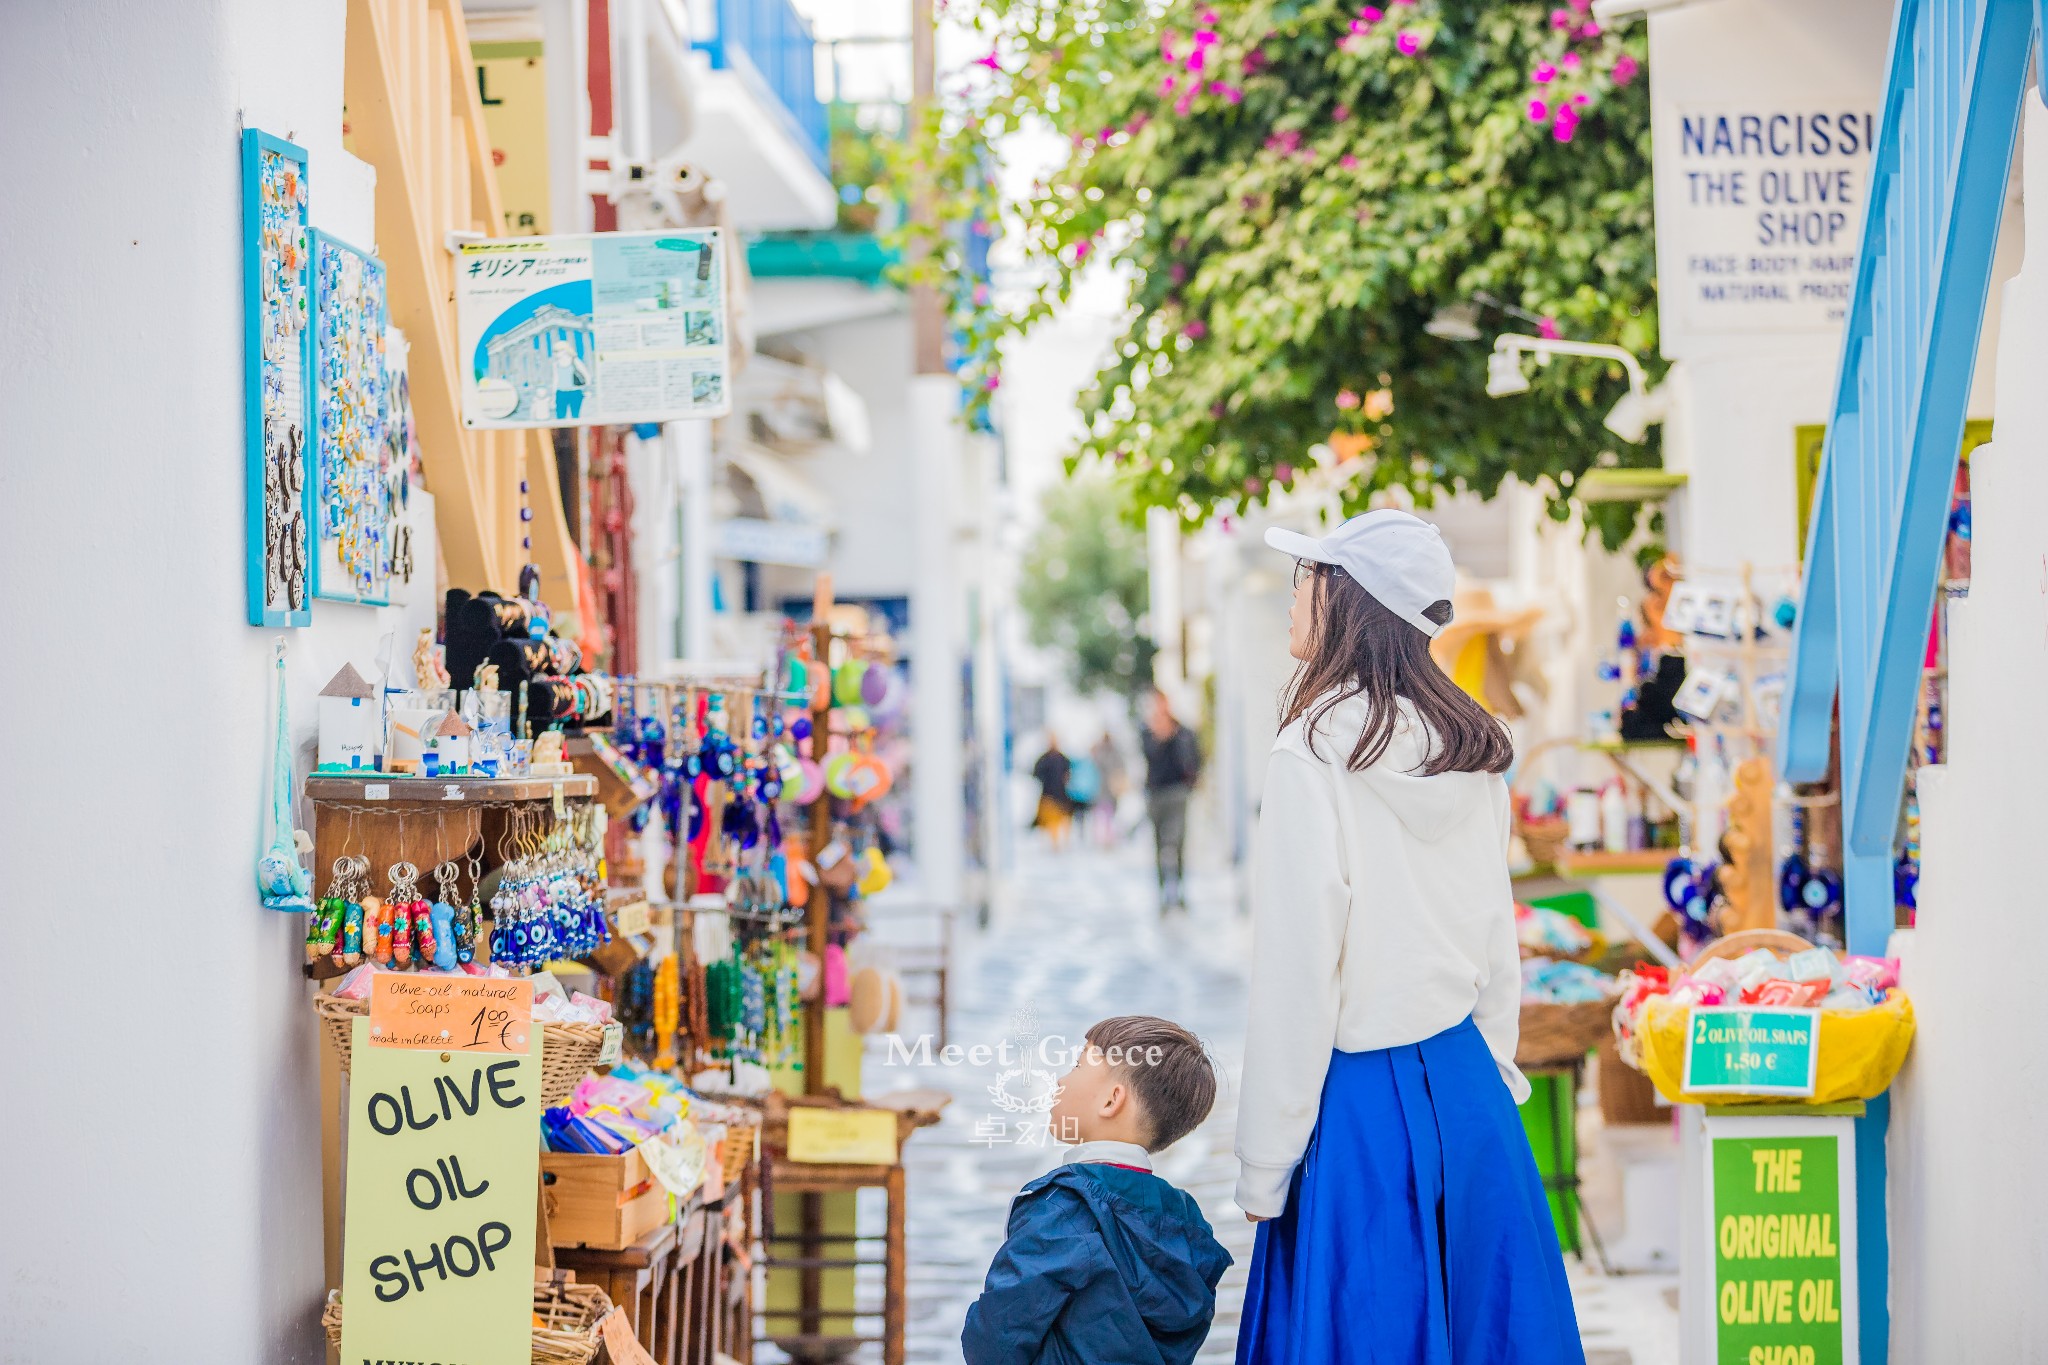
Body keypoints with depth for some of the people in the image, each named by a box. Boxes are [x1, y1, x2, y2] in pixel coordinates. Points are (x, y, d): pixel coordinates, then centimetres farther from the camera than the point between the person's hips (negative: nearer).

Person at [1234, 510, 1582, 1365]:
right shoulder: (1473, 755, 4)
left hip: (1361, 1105, -6)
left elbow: (1297, 973, -16)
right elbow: (1498, 946, 11)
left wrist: (1263, 1166, -10)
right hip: (1467, 1091, 7)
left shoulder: (1314, 754, -16)